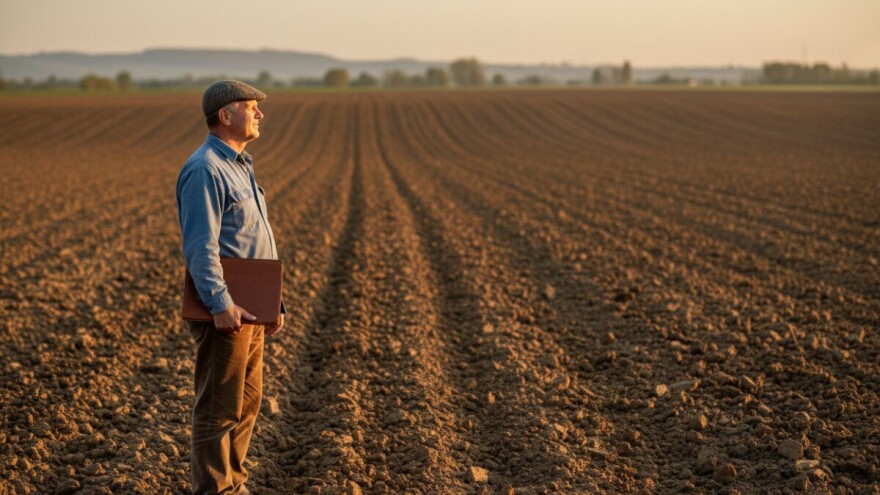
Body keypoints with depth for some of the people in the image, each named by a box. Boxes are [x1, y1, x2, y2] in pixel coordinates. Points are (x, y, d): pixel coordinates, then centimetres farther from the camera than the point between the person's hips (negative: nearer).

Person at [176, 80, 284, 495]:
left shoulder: (240, 166, 17)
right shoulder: (205, 169, -15)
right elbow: (201, 246, -23)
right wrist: (221, 304, -29)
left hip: (248, 308, 10)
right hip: (226, 310, -10)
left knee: (247, 402, 17)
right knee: (219, 408, -2)